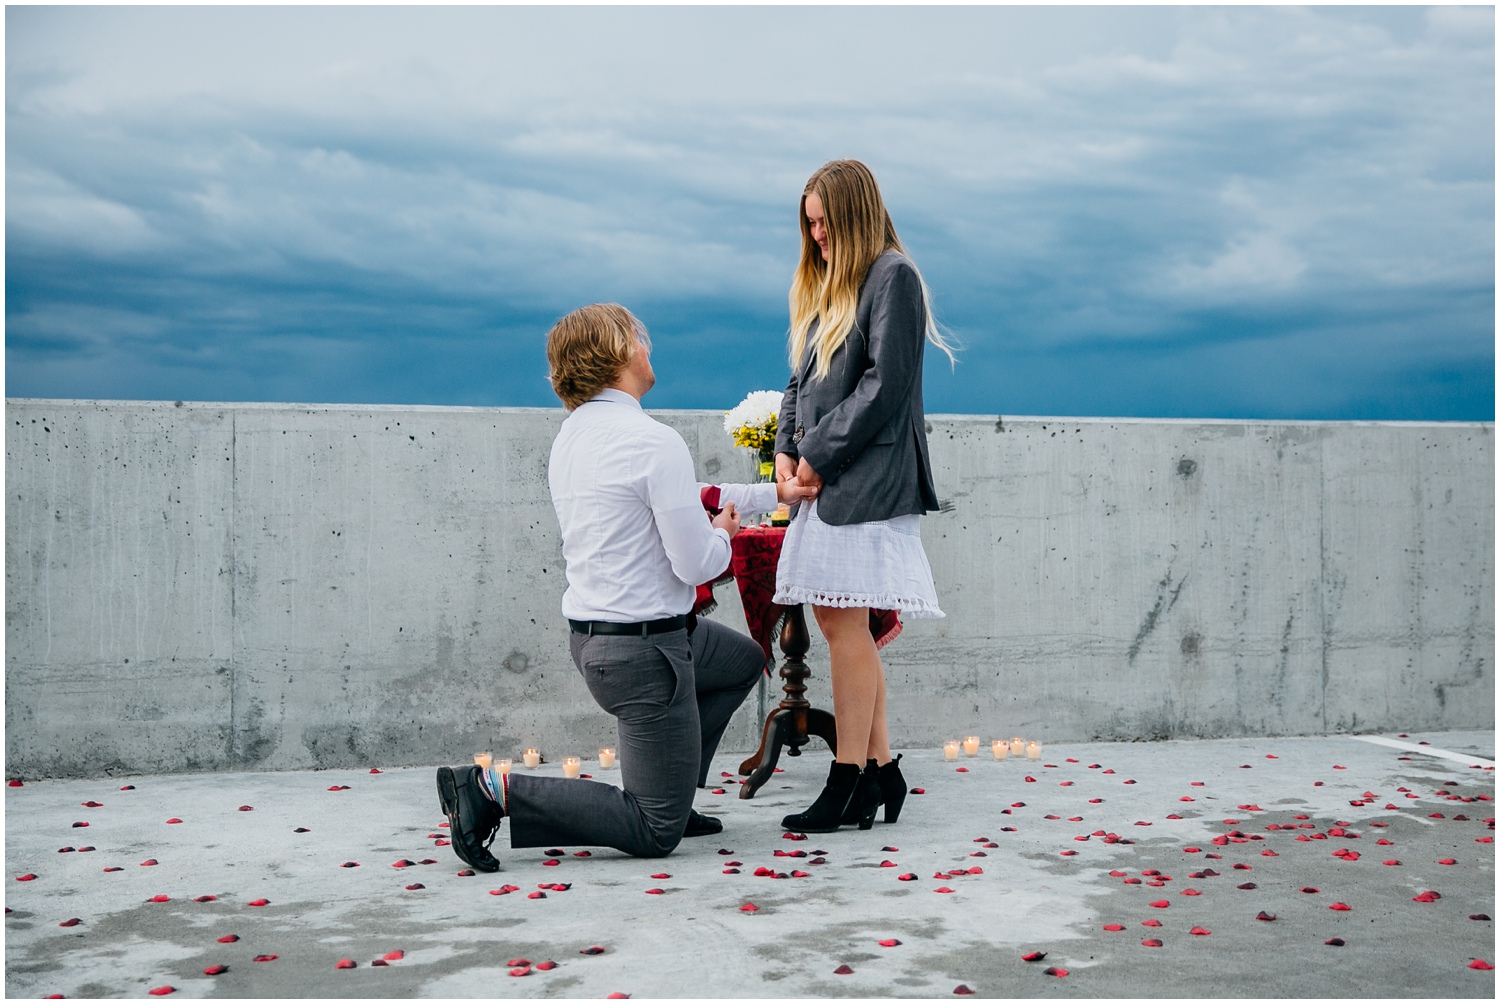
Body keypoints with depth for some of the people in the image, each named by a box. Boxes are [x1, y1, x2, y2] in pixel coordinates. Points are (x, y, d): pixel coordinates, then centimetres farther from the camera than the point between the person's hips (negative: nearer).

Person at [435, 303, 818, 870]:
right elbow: (697, 564, -20)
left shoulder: (572, 435, 8)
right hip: (644, 648, -9)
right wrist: (723, 533, 4)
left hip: (590, 633, 9)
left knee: (743, 660, 32)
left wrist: (774, 493, 23)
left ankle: (668, 794, 27)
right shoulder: (655, 441, -21)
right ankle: (497, 791, -7)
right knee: (656, 835, 2)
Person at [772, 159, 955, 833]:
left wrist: (821, 455, -12)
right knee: (840, 623, 7)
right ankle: (881, 770, 14)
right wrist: (787, 447, 4)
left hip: (868, 479, -8)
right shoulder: (823, 287, 21)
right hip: (827, 479, 8)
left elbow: (885, 384, -13)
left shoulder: (893, 278, -5)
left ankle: (849, 781, -2)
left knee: (844, 622, -9)